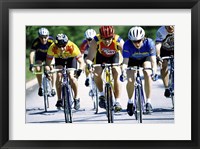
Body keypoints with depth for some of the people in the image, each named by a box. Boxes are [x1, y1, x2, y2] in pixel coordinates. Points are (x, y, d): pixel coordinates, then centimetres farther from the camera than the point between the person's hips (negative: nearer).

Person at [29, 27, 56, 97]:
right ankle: (40, 87, -3)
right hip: (39, 56, 0)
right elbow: (32, 53, -38)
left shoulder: (51, 41, -33)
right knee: (38, 69, -21)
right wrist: (31, 65, -50)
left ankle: (53, 88, -12)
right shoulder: (36, 42, -33)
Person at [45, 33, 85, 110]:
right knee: (59, 75, -21)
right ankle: (59, 99, -11)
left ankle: (76, 98, 2)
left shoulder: (72, 47, -39)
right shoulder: (52, 48, -35)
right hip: (59, 58, 2)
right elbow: (48, 62, -27)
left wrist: (80, 70, -57)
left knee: (71, 77, -20)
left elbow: (82, 62, -38)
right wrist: (47, 70, -46)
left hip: (71, 58, -1)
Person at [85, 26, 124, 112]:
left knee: (116, 75, -19)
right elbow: (89, 57, -39)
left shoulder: (119, 41, -36)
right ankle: (102, 95, 1)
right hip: (101, 56, 1)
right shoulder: (96, 41, -36)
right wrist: (89, 63, -61)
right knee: (97, 74, -22)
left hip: (114, 56, -1)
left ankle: (117, 102, -12)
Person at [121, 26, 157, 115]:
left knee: (147, 74, -29)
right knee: (130, 80, -20)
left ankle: (148, 101, -21)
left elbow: (153, 61, -37)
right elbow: (125, 61, -35)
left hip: (145, 59, 0)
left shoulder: (149, 43, -34)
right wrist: (123, 72, -53)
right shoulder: (127, 44, -33)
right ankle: (130, 101, 8)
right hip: (132, 60, 0)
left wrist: (154, 71, -55)